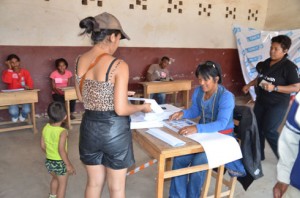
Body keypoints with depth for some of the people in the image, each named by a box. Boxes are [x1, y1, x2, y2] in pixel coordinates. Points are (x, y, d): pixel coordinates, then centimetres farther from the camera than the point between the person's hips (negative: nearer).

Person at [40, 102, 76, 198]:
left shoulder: (46, 128, -5)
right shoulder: (62, 132, -25)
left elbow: (43, 146, 3)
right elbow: (61, 150, -29)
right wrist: (68, 164, -21)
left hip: (49, 161, 7)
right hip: (60, 163, -7)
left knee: (55, 179, 32)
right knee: (62, 183, 15)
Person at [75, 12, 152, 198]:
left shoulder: (80, 61, 0)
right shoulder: (119, 65, -19)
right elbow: (121, 110, -19)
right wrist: (143, 107, -1)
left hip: (89, 127, 6)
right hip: (114, 129, -5)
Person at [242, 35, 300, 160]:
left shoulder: (289, 67, -15)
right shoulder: (266, 63, 4)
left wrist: (274, 88, -26)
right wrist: (249, 85, 7)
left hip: (277, 104, -7)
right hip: (261, 101, 7)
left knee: (269, 131, -7)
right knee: (257, 128, 11)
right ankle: (258, 155, 28)